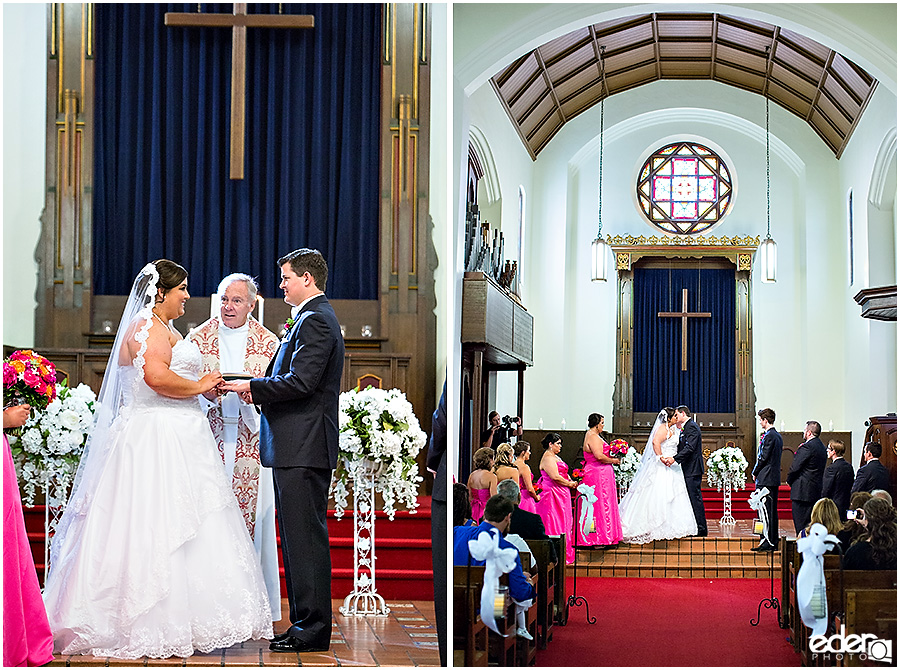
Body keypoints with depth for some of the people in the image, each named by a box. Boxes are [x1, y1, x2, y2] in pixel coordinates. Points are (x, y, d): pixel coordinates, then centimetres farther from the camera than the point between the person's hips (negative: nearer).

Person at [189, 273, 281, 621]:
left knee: (249, 513, -2)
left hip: (250, 440, 0)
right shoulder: (198, 337, 8)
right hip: (209, 437, 0)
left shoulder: (268, 342, 5)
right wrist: (207, 393, -14)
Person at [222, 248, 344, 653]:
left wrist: (252, 387, -12)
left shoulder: (315, 320, -12)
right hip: (300, 447, 11)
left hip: (303, 449, -11)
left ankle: (312, 630, -2)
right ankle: (307, 624, 17)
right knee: (299, 538, 12)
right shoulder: (315, 317, 21)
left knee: (304, 538, -7)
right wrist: (260, 390, 7)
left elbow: (300, 382, -21)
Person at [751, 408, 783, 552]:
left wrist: (755, 472, -3)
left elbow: (763, 457, -17)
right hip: (775, 478, 10)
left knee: (766, 511, -7)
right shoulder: (778, 435, 15)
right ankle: (773, 541, 16)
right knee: (772, 511, 12)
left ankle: (768, 542, -6)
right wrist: (758, 471, 15)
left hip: (766, 479, -10)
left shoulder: (769, 436, -15)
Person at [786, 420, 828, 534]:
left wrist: (789, 480, 1)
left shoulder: (807, 447, -17)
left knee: (801, 524, -6)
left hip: (803, 491, -9)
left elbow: (795, 467, -17)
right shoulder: (821, 447, 13)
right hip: (817, 490, 9)